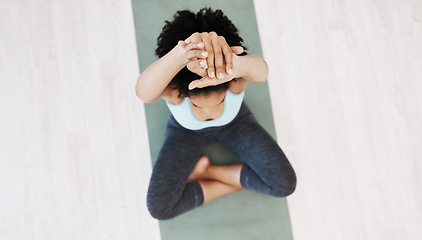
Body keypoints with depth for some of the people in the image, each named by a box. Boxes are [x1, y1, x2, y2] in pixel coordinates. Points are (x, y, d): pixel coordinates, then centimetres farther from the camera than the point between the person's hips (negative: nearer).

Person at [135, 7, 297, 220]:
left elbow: (260, 71, -66)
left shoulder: (234, 74, -41)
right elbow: (144, 92, -66)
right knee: (159, 207, -16)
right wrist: (180, 55, -86)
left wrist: (237, 65, -90)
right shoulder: (173, 83, -42)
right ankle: (236, 182, 3)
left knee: (285, 184, -14)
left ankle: (205, 170, 3)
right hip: (187, 130, -1)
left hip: (234, 121, 1)